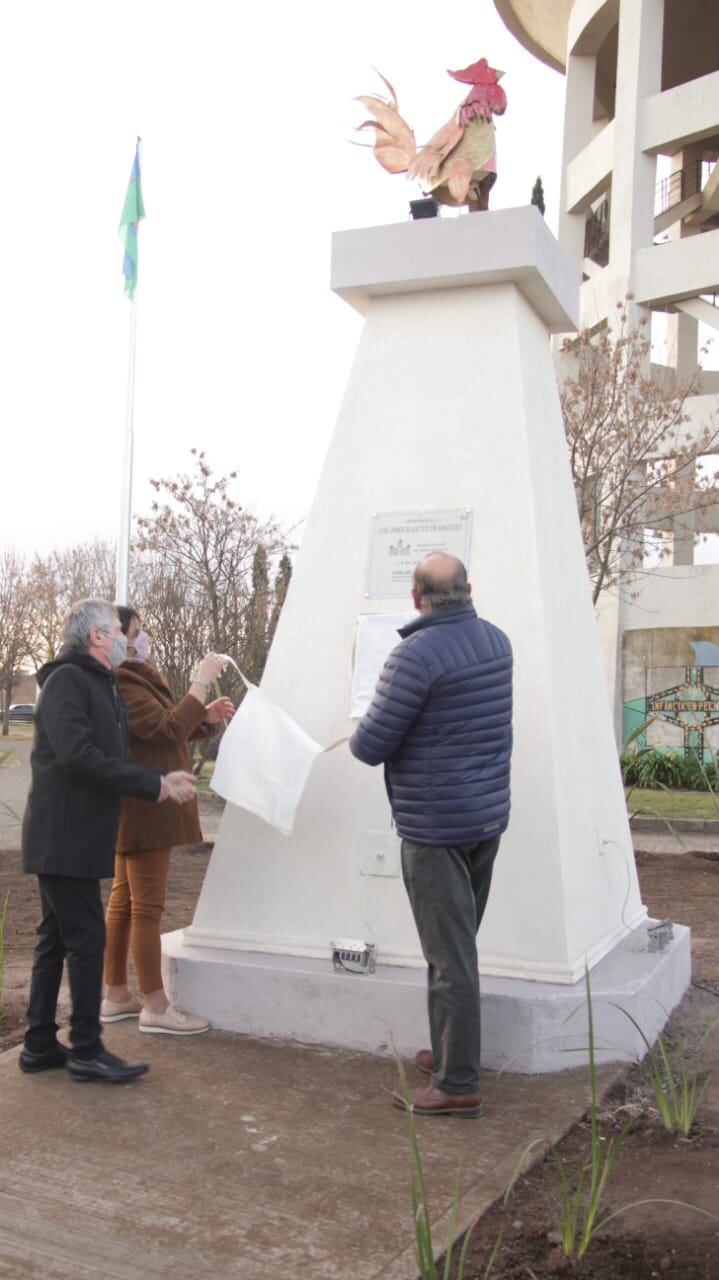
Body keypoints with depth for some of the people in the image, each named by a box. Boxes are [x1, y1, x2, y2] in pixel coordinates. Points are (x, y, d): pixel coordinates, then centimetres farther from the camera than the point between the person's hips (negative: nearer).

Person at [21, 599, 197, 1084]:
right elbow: (77, 755, -24)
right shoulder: (67, 680, -12)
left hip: (74, 838, 10)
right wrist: (155, 784, -21)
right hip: (64, 836, -10)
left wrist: (161, 780, 1)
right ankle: (87, 1050, 4)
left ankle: (40, 1044, 22)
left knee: (57, 937, 14)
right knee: (87, 939, -5)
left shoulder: (103, 686, 18)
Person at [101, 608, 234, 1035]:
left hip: (138, 809, 11)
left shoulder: (138, 678, 15)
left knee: (124, 900, 14)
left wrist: (206, 717, 2)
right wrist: (201, 683, -22)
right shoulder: (121, 686, -18)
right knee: (148, 906, -5)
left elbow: (164, 731, 19)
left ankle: (117, 995, 22)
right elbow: (167, 730, -25)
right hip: (144, 808, -11)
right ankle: (156, 1007, 2)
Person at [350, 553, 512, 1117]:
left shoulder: (416, 655, -20)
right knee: (458, 945, 19)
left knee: (450, 954, -2)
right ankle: (449, 1053, 31)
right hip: (489, 816, 8)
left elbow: (370, 747, -18)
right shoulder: (497, 641, 5)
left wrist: (361, 734, 4)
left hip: (435, 829, -8)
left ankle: (458, 1083, 6)